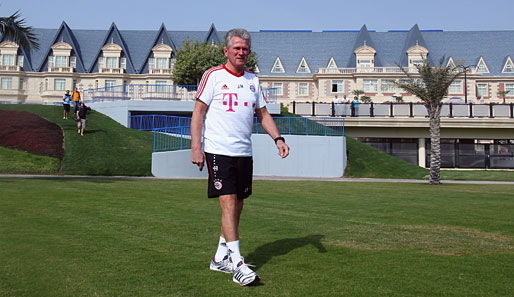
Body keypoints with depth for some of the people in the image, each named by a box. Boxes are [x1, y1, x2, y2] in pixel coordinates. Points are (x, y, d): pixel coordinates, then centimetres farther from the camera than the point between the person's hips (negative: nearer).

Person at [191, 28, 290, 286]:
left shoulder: (252, 80, 15)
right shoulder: (213, 76, -1)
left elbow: (263, 113, 20)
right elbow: (198, 111, -4)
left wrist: (278, 138, 7)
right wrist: (195, 146, -12)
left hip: (244, 153, 6)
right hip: (218, 151, -6)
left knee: (238, 205, 9)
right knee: (228, 204, -12)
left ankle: (220, 258, 23)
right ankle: (237, 265, -8)